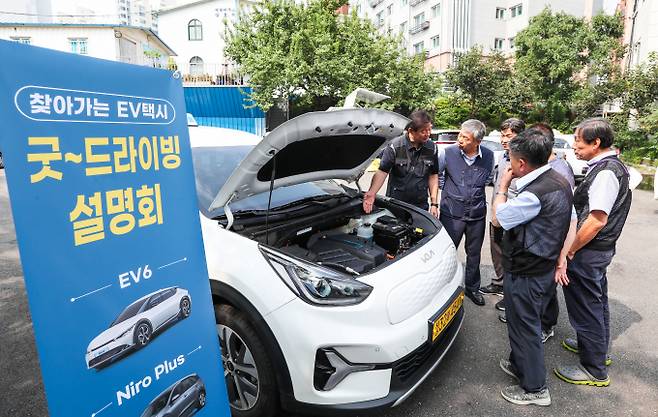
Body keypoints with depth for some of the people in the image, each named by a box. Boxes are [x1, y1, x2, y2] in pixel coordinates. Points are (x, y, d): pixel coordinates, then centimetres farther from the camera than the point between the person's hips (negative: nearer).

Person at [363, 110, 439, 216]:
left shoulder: (431, 148, -2)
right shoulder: (395, 146, -13)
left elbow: (433, 175, 4)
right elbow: (382, 171, -16)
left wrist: (434, 203, 0)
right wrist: (372, 192, -32)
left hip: (421, 205, 3)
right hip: (396, 203, -3)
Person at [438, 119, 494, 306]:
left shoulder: (488, 156, -3)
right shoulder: (447, 153, -12)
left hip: (477, 215, 3)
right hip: (452, 213, -3)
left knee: (474, 254, 17)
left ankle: (472, 288, 36)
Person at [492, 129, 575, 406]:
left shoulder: (536, 193, -28)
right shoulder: (560, 181, 3)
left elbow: (499, 218, -15)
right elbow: (572, 220, 10)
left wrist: (503, 186, -3)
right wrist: (562, 257, 7)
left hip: (525, 275, -9)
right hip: (546, 268, 9)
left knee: (524, 328, 8)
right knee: (529, 324, 24)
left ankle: (535, 389, 25)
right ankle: (520, 365, 44)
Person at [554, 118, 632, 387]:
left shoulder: (605, 172, -22)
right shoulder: (614, 166, 9)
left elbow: (596, 221, -27)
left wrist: (569, 251, -19)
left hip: (588, 253, -10)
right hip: (602, 249, 10)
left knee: (585, 307, 3)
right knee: (597, 302, 24)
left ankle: (594, 370, 19)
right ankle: (595, 346, 45)